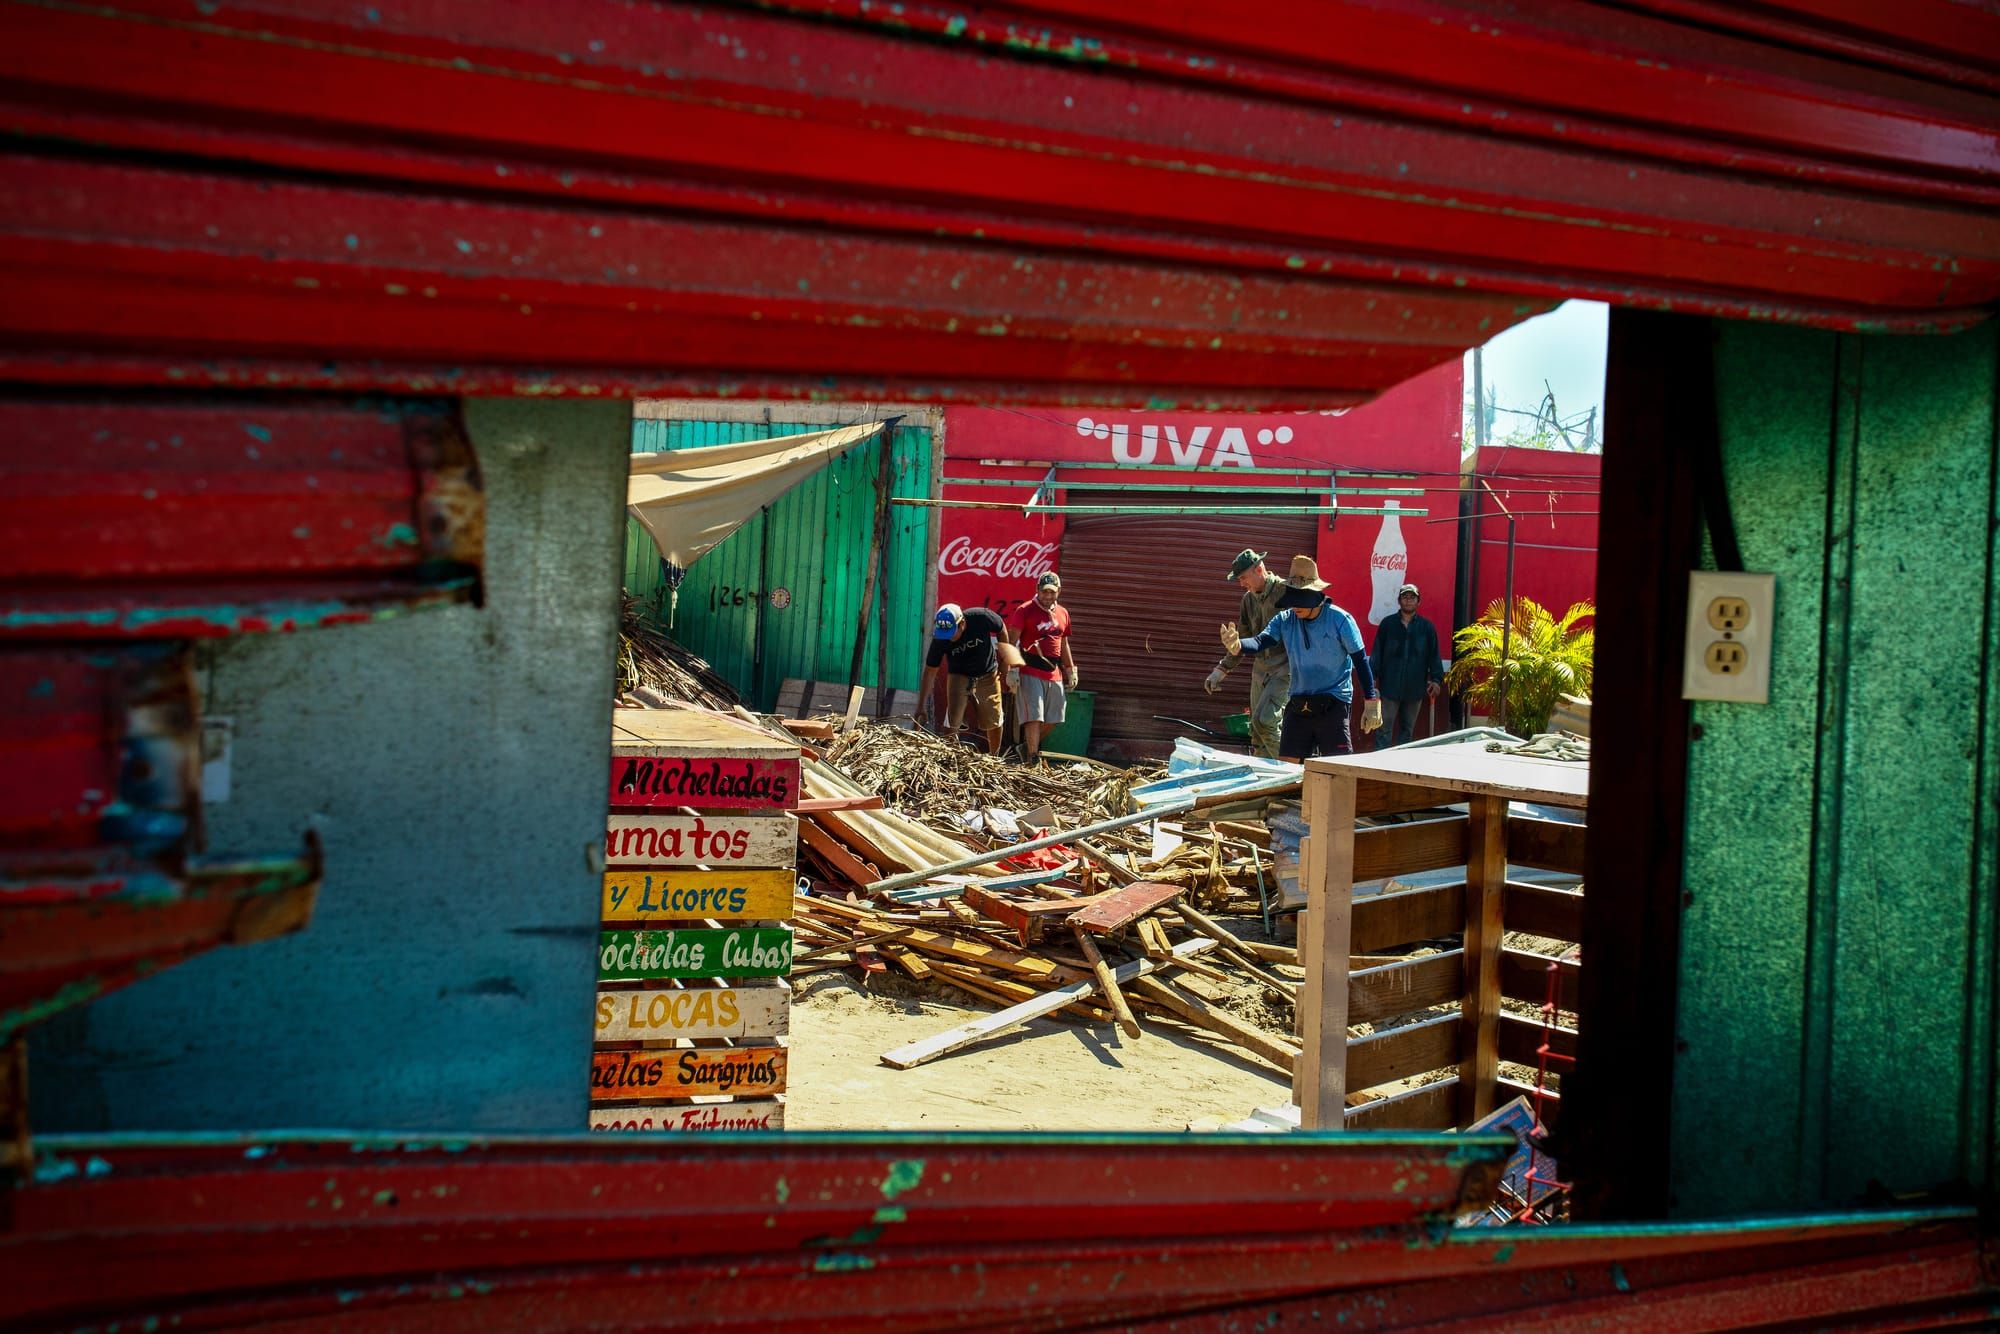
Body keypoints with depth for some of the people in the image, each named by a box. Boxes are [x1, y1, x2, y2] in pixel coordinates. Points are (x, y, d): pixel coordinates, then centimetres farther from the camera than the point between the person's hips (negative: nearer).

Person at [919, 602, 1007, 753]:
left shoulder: (981, 617, -29)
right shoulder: (940, 639, -26)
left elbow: (1002, 630, -7)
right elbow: (930, 671, -20)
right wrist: (921, 706, -24)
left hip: (988, 675, 1)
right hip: (958, 676, -1)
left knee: (993, 721, 10)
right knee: (952, 721, -13)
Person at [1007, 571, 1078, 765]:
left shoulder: (1063, 614, 14)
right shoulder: (1024, 611, -4)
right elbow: (1011, 641, -7)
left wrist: (1071, 670, 19)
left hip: (1054, 674, 6)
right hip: (1030, 673, -6)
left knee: (1052, 719, 10)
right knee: (1034, 716, -10)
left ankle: (1029, 746, 31)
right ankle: (1033, 760, -7)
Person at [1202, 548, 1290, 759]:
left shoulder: (1285, 592, -10)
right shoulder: (1249, 599, 14)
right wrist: (1222, 670, 20)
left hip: (1284, 669, -8)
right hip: (1260, 669, 8)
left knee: (1263, 719, -20)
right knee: (1257, 731, 5)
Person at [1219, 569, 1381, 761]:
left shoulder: (1340, 620, -9)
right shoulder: (1285, 620, 0)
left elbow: (1360, 661, -5)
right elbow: (1260, 641, -14)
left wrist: (1372, 702, -8)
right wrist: (1237, 646, -37)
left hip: (1334, 706, -4)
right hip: (1298, 706, 4)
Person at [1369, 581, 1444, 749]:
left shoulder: (1427, 627, 6)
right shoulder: (1387, 624, 3)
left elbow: (1434, 655, 8)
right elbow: (1377, 652, 4)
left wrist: (1436, 679, 0)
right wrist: (1373, 677, -2)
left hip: (1415, 689, 2)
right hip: (1390, 686, -2)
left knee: (1408, 729, 11)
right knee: (1385, 728, -3)